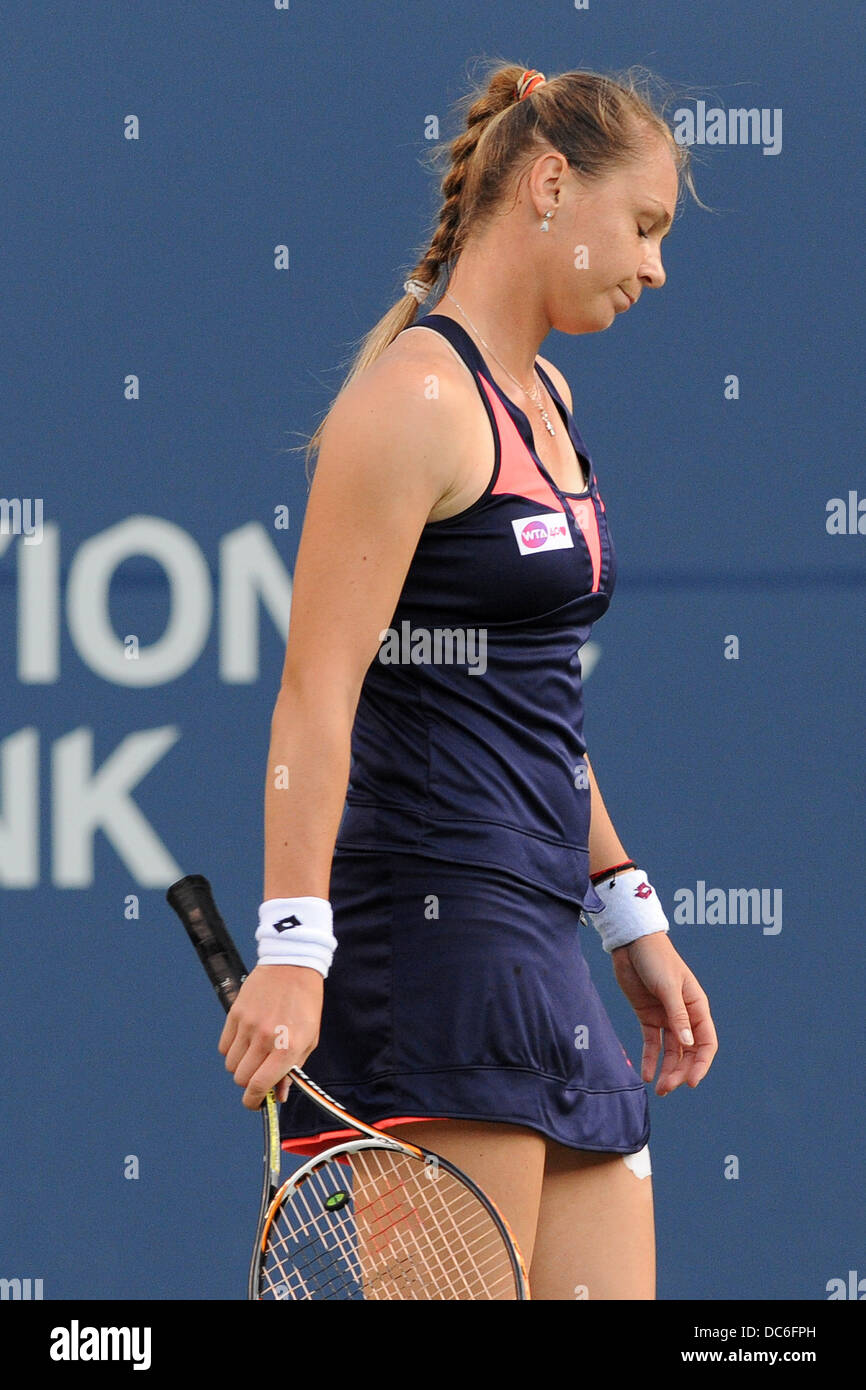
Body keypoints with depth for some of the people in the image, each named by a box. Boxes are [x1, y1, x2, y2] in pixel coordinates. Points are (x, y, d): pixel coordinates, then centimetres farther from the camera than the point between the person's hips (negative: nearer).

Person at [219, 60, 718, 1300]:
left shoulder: (545, 402, 19)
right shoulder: (417, 396, -10)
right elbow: (318, 690, -17)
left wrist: (629, 917, 25)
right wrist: (294, 946, -25)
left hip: (534, 941, 9)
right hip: (436, 911, -9)